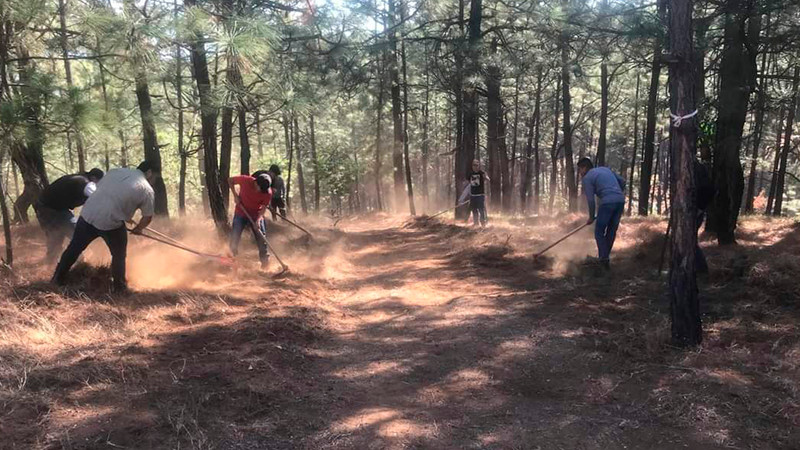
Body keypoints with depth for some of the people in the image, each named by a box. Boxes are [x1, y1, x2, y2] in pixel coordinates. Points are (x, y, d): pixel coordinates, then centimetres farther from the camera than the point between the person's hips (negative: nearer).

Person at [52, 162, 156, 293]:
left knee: (74, 248, 21)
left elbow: (99, 188, 22)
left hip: (88, 214, 5)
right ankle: (120, 287, 24)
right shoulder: (147, 190, 0)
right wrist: (138, 229, 25)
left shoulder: (115, 172, 16)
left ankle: (58, 279, 35)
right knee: (119, 255, 17)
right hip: (111, 223, -5)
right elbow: (148, 218, 3)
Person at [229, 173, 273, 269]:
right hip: (241, 214, 0)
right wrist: (235, 195, -15)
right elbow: (230, 180, -5)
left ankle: (265, 261, 10)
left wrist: (258, 219, -33)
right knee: (235, 238, -5)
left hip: (256, 215, 0)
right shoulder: (245, 180, -23)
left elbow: (263, 207, -17)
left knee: (262, 239, -3)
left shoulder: (268, 192, -21)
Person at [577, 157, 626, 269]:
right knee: (612, 231, 14)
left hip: (608, 202, -7)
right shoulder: (605, 169, 24)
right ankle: (605, 257, 21)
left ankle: (604, 259, -3)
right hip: (621, 201, 7)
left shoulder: (587, 178, 3)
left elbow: (591, 199, 0)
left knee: (599, 232, 3)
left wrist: (591, 217, 10)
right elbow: (622, 182, 24)